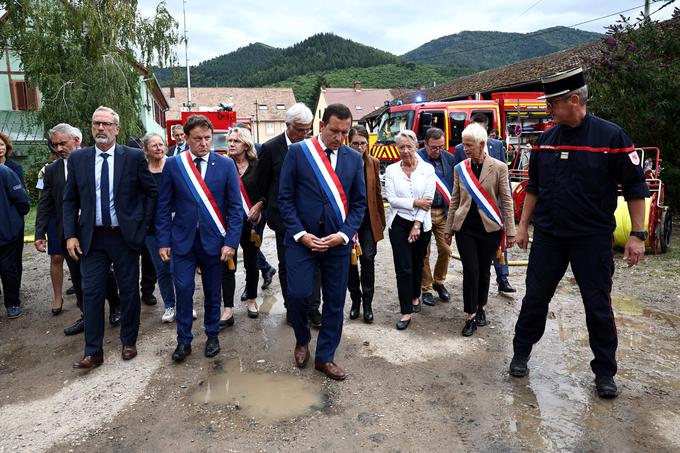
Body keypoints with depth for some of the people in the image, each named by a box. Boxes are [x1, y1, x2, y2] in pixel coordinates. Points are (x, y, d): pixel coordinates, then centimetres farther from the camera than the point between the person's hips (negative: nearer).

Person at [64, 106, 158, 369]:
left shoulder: (134, 157, -4)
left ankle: (129, 342, 26)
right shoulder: (77, 159, 3)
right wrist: (70, 234, -2)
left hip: (126, 235, -2)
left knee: (129, 291, 9)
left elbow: (153, 193, 1)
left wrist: (144, 222, -3)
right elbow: (70, 200, 6)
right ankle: (93, 351, 14)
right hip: (91, 237, 2)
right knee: (91, 293, 3)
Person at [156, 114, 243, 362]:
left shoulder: (226, 164, -2)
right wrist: (163, 241, -2)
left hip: (213, 240, 0)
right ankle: (184, 340, 16)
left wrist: (231, 241, -9)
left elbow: (235, 206, -3)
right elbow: (164, 206, 2)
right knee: (183, 289, -1)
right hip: (183, 239, 0)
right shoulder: (173, 164, 0)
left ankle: (212, 336, 29)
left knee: (212, 291, 11)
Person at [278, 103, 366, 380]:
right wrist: (300, 234, -12)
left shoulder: (354, 158, 5)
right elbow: (285, 198, -2)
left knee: (335, 302, 7)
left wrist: (344, 234, -7)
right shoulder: (298, 152, -2)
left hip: (338, 241, 3)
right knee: (298, 294, -10)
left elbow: (359, 202, 7)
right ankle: (302, 340, 23)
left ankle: (324, 358, 26)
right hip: (302, 239, -2)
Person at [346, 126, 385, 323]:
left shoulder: (374, 163, 5)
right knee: (350, 261, 7)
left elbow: (377, 193, 9)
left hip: (368, 219, 2)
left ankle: (367, 303, 12)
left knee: (367, 259, -3)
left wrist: (381, 221, 10)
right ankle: (355, 300, 25)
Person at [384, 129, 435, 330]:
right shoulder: (391, 170, 0)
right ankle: (406, 312, 4)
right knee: (403, 268, -3)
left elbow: (428, 200, -6)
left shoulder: (427, 169, -2)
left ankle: (415, 297, 40)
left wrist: (417, 225, -11)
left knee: (417, 264, 15)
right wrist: (415, 203, -13)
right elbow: (391, 199, -7)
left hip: (422, 224, 1)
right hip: (399, 224, -1)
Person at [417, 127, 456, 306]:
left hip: (444, 212, 4)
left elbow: (455, 185, 7)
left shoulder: (449, 158, 4)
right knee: (424, 253, 6)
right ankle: (426, 288, 21)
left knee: (445, 250, 8)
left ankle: (439, 282, 31)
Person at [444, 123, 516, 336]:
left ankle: (480, 308, 31)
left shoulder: (499, 168, -4)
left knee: (484, 271, 10)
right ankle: (471, 316, 10)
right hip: (465, 228, 1)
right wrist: (449, 229, 10)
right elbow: (455, 201, 9)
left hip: (489, 229, -1)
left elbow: (506, 201, -2)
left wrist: (510, 231, -5)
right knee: (470, 271, -2)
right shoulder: (460, 168, 4)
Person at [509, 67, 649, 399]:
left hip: (593, 238, -3)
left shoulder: (611, 136, -9)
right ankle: (521, 353, 29)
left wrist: (637, 235, -9)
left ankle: (604, 371, 24)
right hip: (548, 236, 4)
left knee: (598, 307, 7)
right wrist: (524, 226, 10)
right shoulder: (546, 139, 4)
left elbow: (635, 188, -6)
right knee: (535, 298, 10)